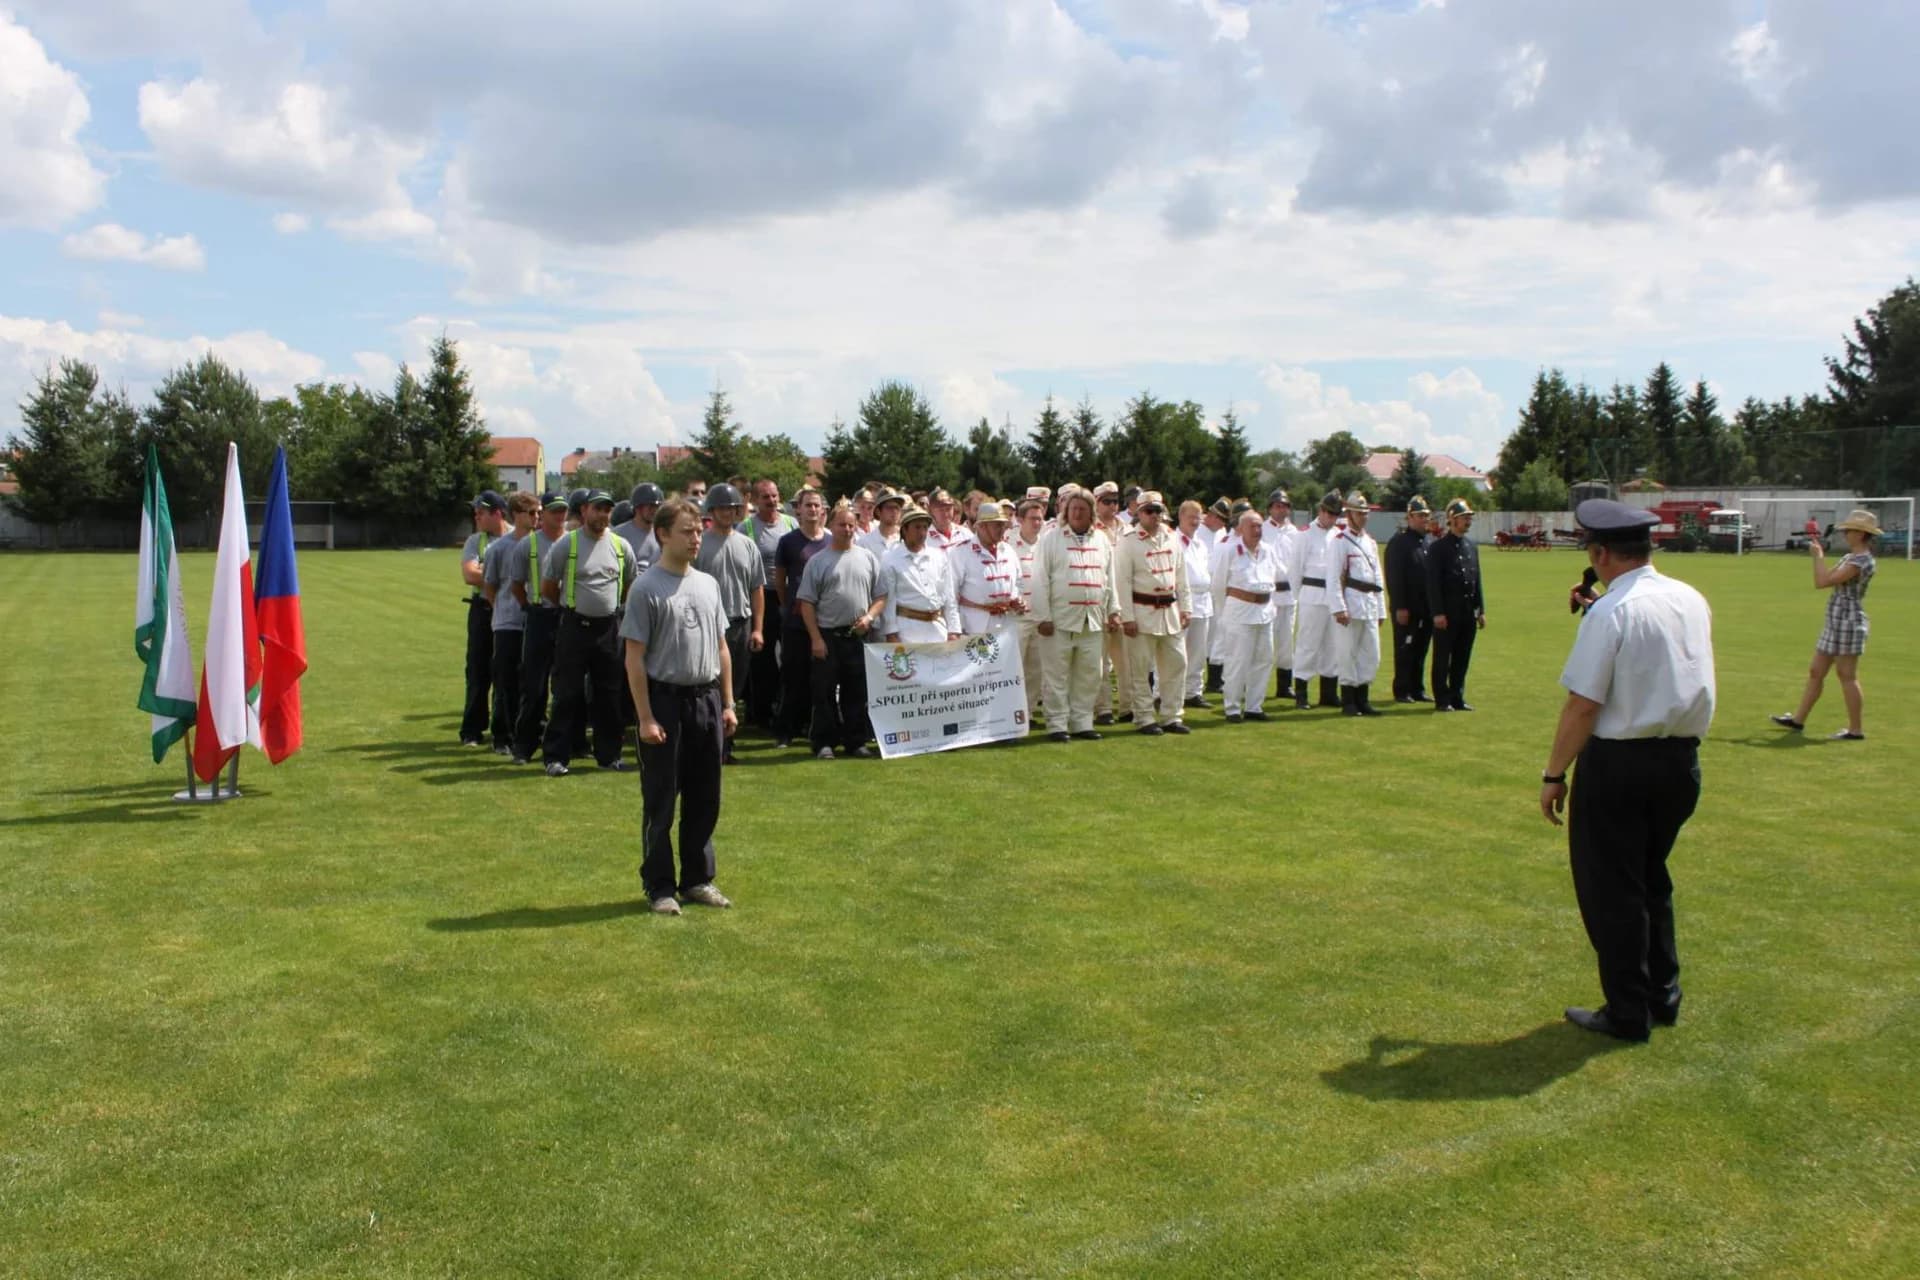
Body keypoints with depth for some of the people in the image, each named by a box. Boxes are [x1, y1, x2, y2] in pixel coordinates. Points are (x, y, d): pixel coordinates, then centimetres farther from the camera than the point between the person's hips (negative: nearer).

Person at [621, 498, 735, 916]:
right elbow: (634, 658, -10)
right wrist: (645, 717, -14)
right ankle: (659, 886, 14)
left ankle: (698, 878, 25)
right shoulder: (646, 588, -8)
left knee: (704, 799, 12)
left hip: (706, 699, 6)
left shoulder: (708, 584, 10)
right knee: (660, 802, 3)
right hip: (665, 698, -6)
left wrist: (728, 704, 11)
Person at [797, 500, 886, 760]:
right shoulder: (818, 561, 0)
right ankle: (823, 742, 9)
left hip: (859, 636, 3)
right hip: (827, 636, -2)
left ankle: (855, 741, 18)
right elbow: (806, 602, -2)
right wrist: (816, 638, -8)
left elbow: (880, 597, 11)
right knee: (824, 693, 1)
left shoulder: (867, 558, 8)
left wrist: (869, 617, -9)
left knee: (857, 693, 8)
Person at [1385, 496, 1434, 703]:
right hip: (1407, 608, -7)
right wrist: (1400, 607, -19)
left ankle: (1417, 690, 20)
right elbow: (1395, 577, -15)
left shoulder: (1428, 542, 14)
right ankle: (1402, 691, 8)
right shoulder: (1399, 542, -10)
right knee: (1405, 651, 0)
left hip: (1426, 608, 7)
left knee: (1421, 649, 12)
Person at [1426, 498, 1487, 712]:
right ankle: (1442, 700, 6)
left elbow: (1477, 581, 17)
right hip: (1447, 613, -6)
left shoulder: (1472, 546, 14)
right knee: (1443, 658, 0)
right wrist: (1438, 612, -16)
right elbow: (1433, 583, -11)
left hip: (1468, 612, 6)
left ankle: (1457, 698, 18)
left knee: (1462, 657, 10)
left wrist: (1481, 610, 12)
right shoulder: (1438, 548, -6)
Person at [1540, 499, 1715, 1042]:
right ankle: (1663, 997, 33)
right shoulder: (1694, 602, 4)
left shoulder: (1611, 612, -17)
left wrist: (1554, 775, -10)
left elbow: (1583, 705, -18)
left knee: (1611, 889, 7)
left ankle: (1627, 1013, 16)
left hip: (1619, 763, -7)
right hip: (1682, 759, 7)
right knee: (1651, 878, 23)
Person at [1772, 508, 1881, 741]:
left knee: (1847, 676, -4)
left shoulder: (1861, 561, -17)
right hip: (1836, 623, 10)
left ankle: (1855, 730, 2)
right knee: (1816, 672, 14)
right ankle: (1798, 719, 21)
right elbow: (1824, 581, 16)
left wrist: (1818, 556, -10)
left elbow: (1823, 582, -21)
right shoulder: (1851, 557, 15)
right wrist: (1819, 554, 11)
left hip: (1848, 623, -10)